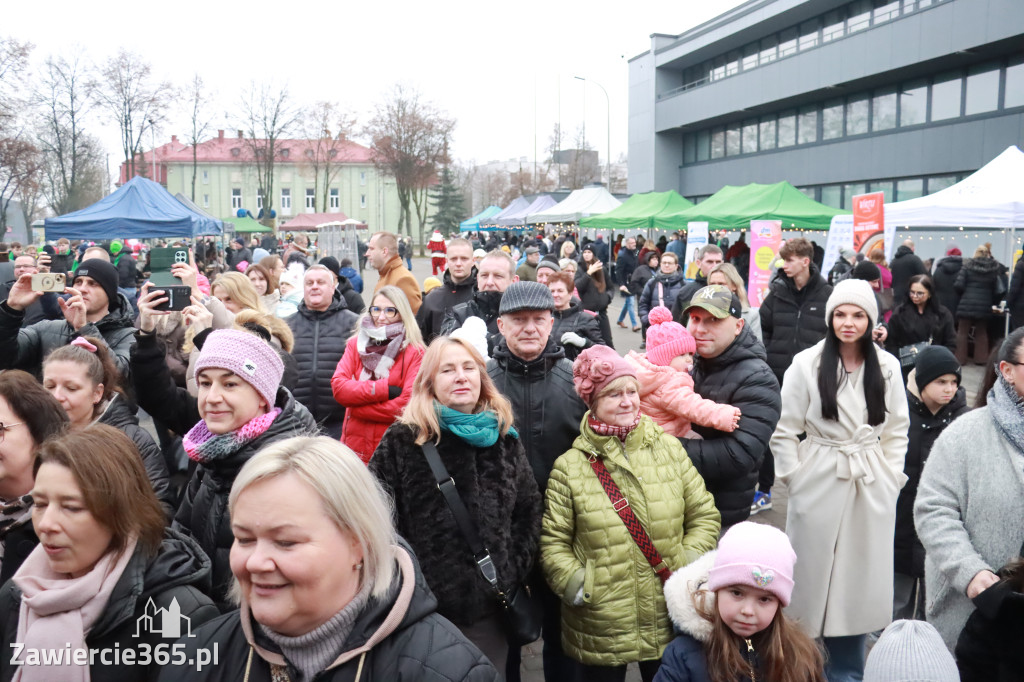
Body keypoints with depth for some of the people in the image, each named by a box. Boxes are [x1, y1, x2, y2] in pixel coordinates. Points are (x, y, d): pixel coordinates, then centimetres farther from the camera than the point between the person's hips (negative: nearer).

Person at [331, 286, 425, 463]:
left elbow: (409, 403, -14)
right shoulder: (356, 343, 9)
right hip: (355, 446, 3)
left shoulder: (415, 351, -3)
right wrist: (383, 389, -15)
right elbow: (338, 386, -4)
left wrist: (358, 407, -10)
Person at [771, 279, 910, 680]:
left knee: (858, 580, 11)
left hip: (872, 488, 3)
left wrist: (891, 480, 2)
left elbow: (897, 432, 8)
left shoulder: (888, 367, 2)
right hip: (819, 484, -2)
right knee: (813, 578, 7)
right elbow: (785, 431, -4)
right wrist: (796, 480, -7)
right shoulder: (806, 363, -7)